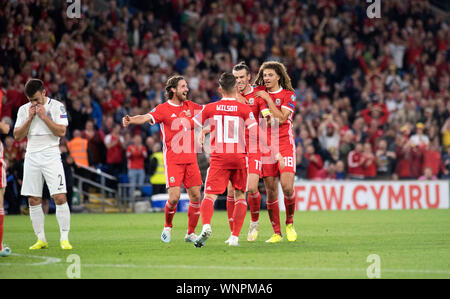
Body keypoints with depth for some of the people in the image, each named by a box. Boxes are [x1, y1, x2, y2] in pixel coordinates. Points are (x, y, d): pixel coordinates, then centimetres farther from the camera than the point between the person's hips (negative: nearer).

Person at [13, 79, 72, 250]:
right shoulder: (24, 110, 10)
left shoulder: (56, 106, -2)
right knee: (33, 201, 3)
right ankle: (41, 239, 11)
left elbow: (61, 131, -11)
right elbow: (17, 135, 5)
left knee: (60, 197, -12)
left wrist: (44, 116, -14)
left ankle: (64, 238, -7)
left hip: (51, 157, -4)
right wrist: (30, 118, -6)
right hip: (31, 157, 4)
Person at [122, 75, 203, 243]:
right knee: (174, 197, -14)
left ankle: (190, 233, 16)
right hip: (173, 159, -5)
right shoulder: (163, 109, -6)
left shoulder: (189, 106, 11)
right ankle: (168, 227, 13)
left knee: (195, 196, 1)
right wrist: (130, 120, -41)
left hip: (191, 159, 5)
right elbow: (146, 118, -22)